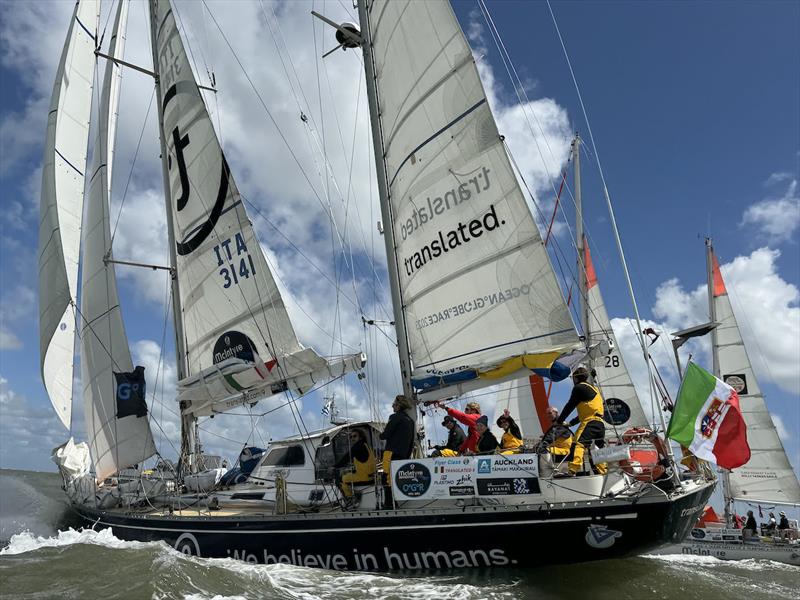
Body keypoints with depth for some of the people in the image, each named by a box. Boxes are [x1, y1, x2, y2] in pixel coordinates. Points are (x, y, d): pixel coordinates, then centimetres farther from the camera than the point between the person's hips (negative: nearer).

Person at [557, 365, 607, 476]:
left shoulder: (579, 387, 0)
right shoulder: (593, 388, 28)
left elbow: (570, 406, -2)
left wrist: (559, 421, 6)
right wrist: (570, 423, 28)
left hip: (590, 422, -10)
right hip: (600, 424, 10)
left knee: (577, 444, -23)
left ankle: (574, 470, -39)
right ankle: (603, 472, 22)